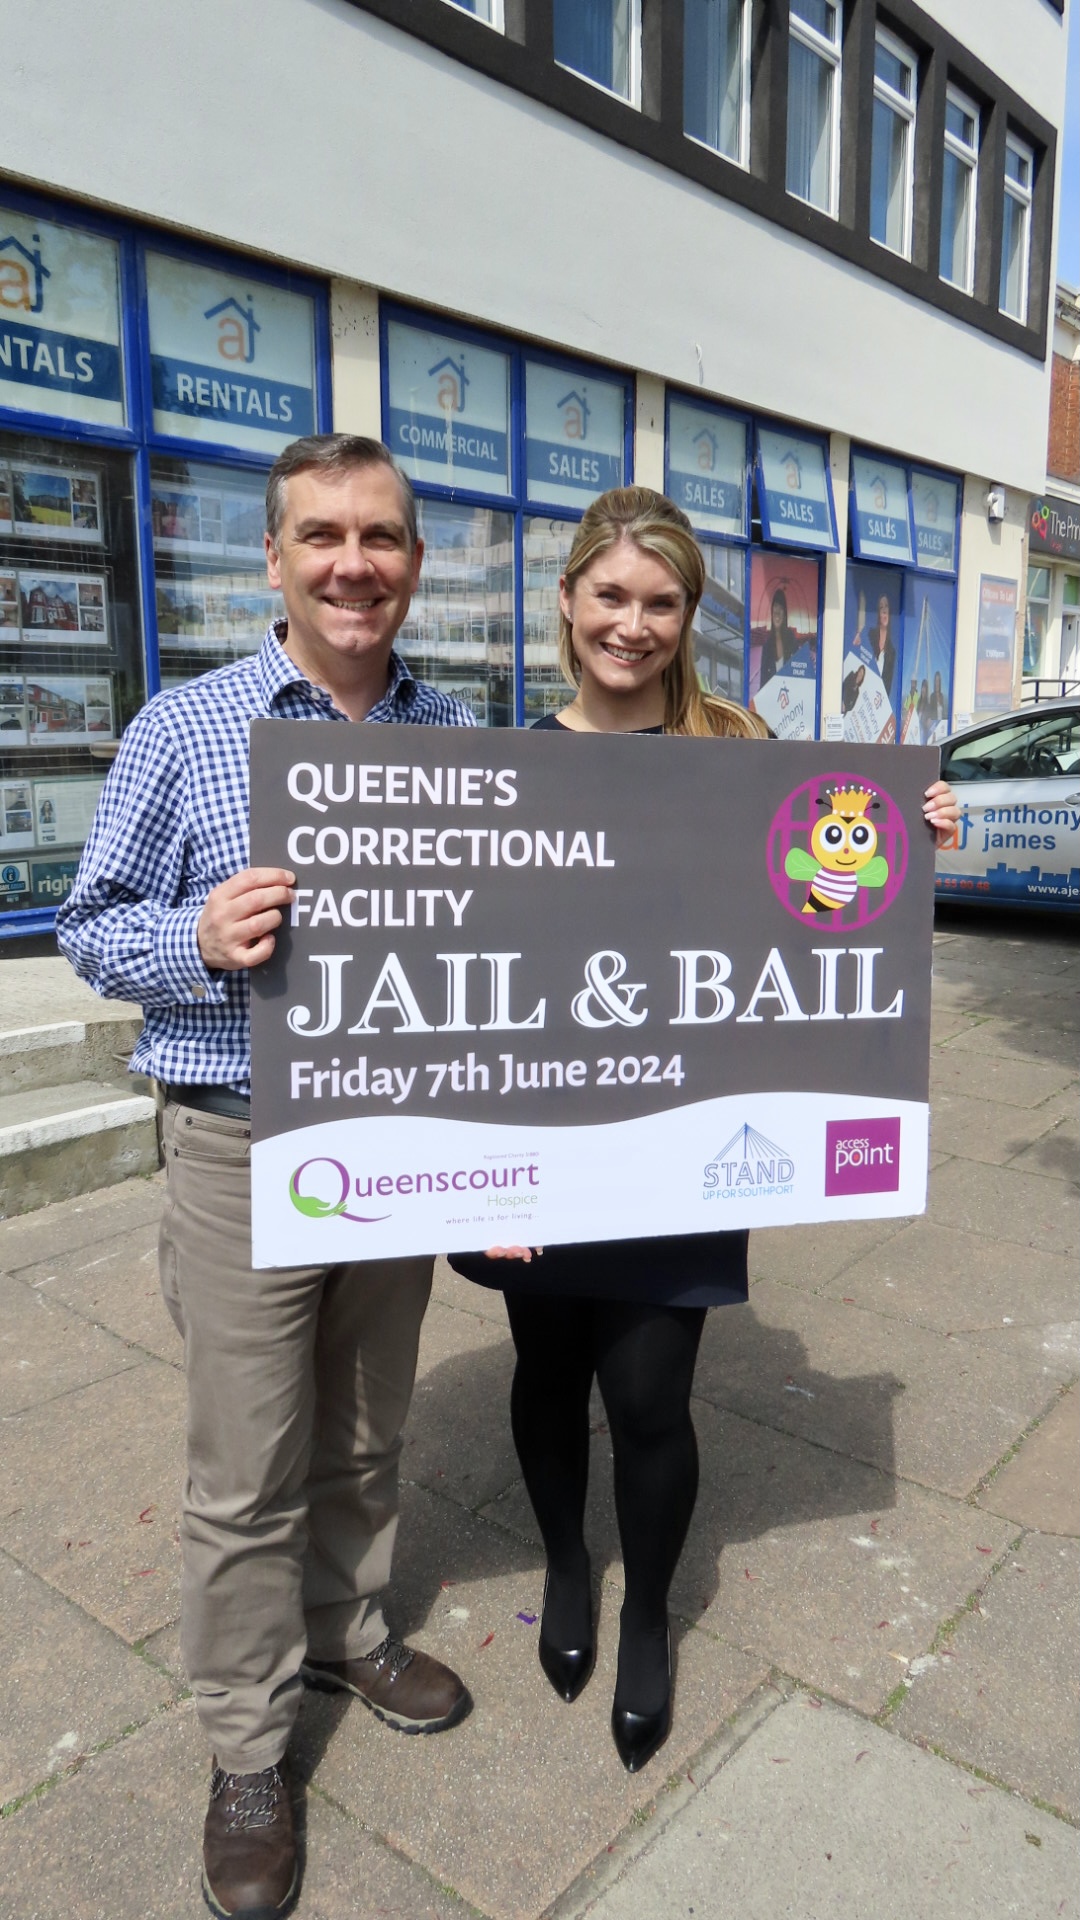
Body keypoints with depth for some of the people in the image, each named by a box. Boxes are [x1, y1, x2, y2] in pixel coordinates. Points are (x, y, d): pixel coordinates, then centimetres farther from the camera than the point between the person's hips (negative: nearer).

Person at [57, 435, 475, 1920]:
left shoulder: (461, 739, 6)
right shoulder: (184, 730, -6)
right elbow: (93, 926, -3)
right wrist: (202, 941, -22)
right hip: (244, 1148, -3)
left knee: (368, 1435, 21)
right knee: (248, 1475, 8)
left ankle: (349, 1631, 47)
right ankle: (248, 1752, 31)